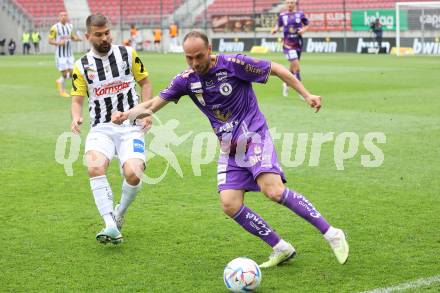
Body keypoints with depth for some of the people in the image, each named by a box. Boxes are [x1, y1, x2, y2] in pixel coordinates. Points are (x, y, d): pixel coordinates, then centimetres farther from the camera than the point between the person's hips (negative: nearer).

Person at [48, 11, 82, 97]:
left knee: (71, 73, 2)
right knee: (64, 73, -6)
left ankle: (59, 81, 31)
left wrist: (76, 38, -3)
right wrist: (59, 43, -24)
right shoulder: (55, 27, -9)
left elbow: (73, 37, 20)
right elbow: (50, 41, -7)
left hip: (69, 53, 6)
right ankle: (62, 91, 15)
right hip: (60, 54, -6)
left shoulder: (70, 26, 9)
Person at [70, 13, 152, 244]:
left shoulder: (128, 54, 5)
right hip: (101, 128, 0)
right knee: (94, 167, -30)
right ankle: (111, 226, -27)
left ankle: (119, 214, 9)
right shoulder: (82, 66, 5)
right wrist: (76, 117, -16)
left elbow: (144, 82, 14)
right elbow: (77, 99, 6)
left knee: (132, 174, -23)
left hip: (131, 127, 0)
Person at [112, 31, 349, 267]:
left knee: (274, 191, -25)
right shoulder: (186, 80, 1)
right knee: (230, 205, -11)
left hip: (254, 137, -5)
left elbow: (276, 69, -3)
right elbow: (153, 105, 5)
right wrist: (126, 115, -13)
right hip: (229, 149, 6)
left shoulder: (233, 64, -13)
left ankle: (331, 234, -14)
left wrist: (306, 95, -5)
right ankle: (281, 248, 3)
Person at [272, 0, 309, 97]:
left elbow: (307, 25, 11)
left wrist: (303, 30, -9)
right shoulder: (282, 15, 1)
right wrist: (275, 30, -10)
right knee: (296, 65, -16)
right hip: (288, 44, -3)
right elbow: (278, 26, 11)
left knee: (293, 66, 12)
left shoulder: (300, 14, 3)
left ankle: (286, 83, 38)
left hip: (298, 43, 3)